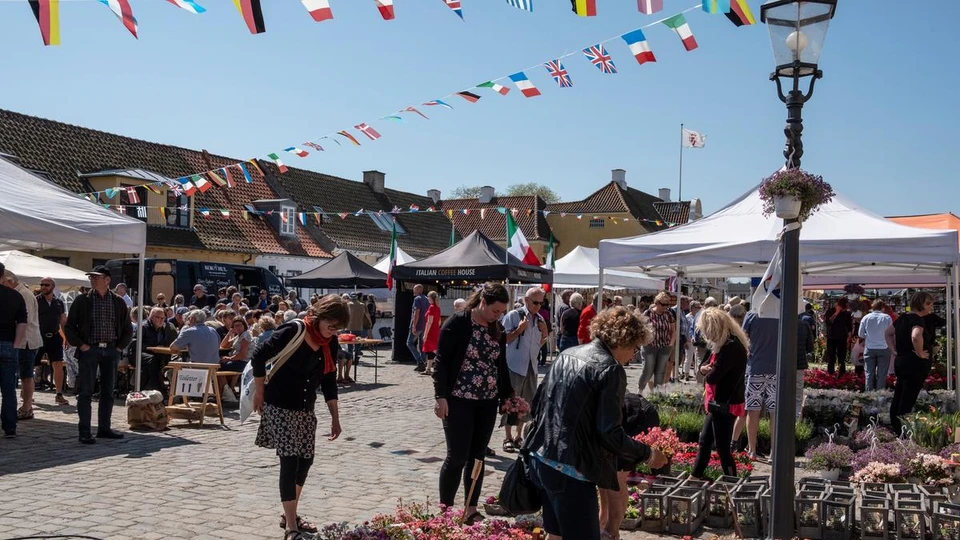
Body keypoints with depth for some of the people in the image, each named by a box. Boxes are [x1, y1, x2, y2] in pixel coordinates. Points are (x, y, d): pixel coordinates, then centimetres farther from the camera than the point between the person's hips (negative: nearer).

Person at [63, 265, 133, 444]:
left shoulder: (119, 302, 7)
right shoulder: (82, 301, 1)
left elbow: (128, 329, 14)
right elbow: (69, 327, 3)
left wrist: (120, 347, 4)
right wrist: (81, 345, -6)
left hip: (111, 350, 3)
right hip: (89, 350, -2)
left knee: (108, 392, 8)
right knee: (86, 392, -3)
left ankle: (104, 428, 17)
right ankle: (84, 432, 0)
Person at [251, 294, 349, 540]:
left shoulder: (331, 344, 0)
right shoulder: (293, 331, -20)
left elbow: (329, 382, 8)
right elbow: (258, 357, -14)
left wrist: (335, 418, 7)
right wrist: (259, 393, -6)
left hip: (306, 409, 7)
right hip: (279, 406, -7)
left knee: (305, 461, 11)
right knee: (290, 462, -9)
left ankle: (290, 515, 29)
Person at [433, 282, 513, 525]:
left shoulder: (498, 330, 7)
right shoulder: (457, 323, -11)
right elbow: (441, 361, -11)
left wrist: (509, 395, 9)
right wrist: (441, 396, -15)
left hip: (487, 403, 6)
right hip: (459, 401, -5)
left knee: (477, 456, 10)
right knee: (457, 456, -3)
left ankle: (470, 510, 20)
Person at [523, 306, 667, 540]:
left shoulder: (567, 354, 10)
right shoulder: (610, 369, -14)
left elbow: (538, 403, 15)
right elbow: (610, 434, -17)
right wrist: (647, 454, -3)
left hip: (542, 458, 9)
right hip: (570, 470, -9)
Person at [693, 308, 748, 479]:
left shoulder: (731, 347, -24)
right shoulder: (725, 344, 9)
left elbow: (712, 377, -26)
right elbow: (708, 367, 14)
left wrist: (708, 372, -2)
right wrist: (704, 368, -9)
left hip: (725, 405, -10)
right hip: (719, 403, 10)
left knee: (722, 447, -1)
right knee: (705, 441, 20)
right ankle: (695, 476, 33)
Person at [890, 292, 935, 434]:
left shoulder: (902, 318, 10)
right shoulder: (917, 319, -17)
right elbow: (916, 336, -39)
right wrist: (920, 353, -24)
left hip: (900, 361, 9)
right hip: (915, 365, -9)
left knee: (898, 398, 14)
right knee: (908, 401, -6)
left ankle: (895, 430, 22)